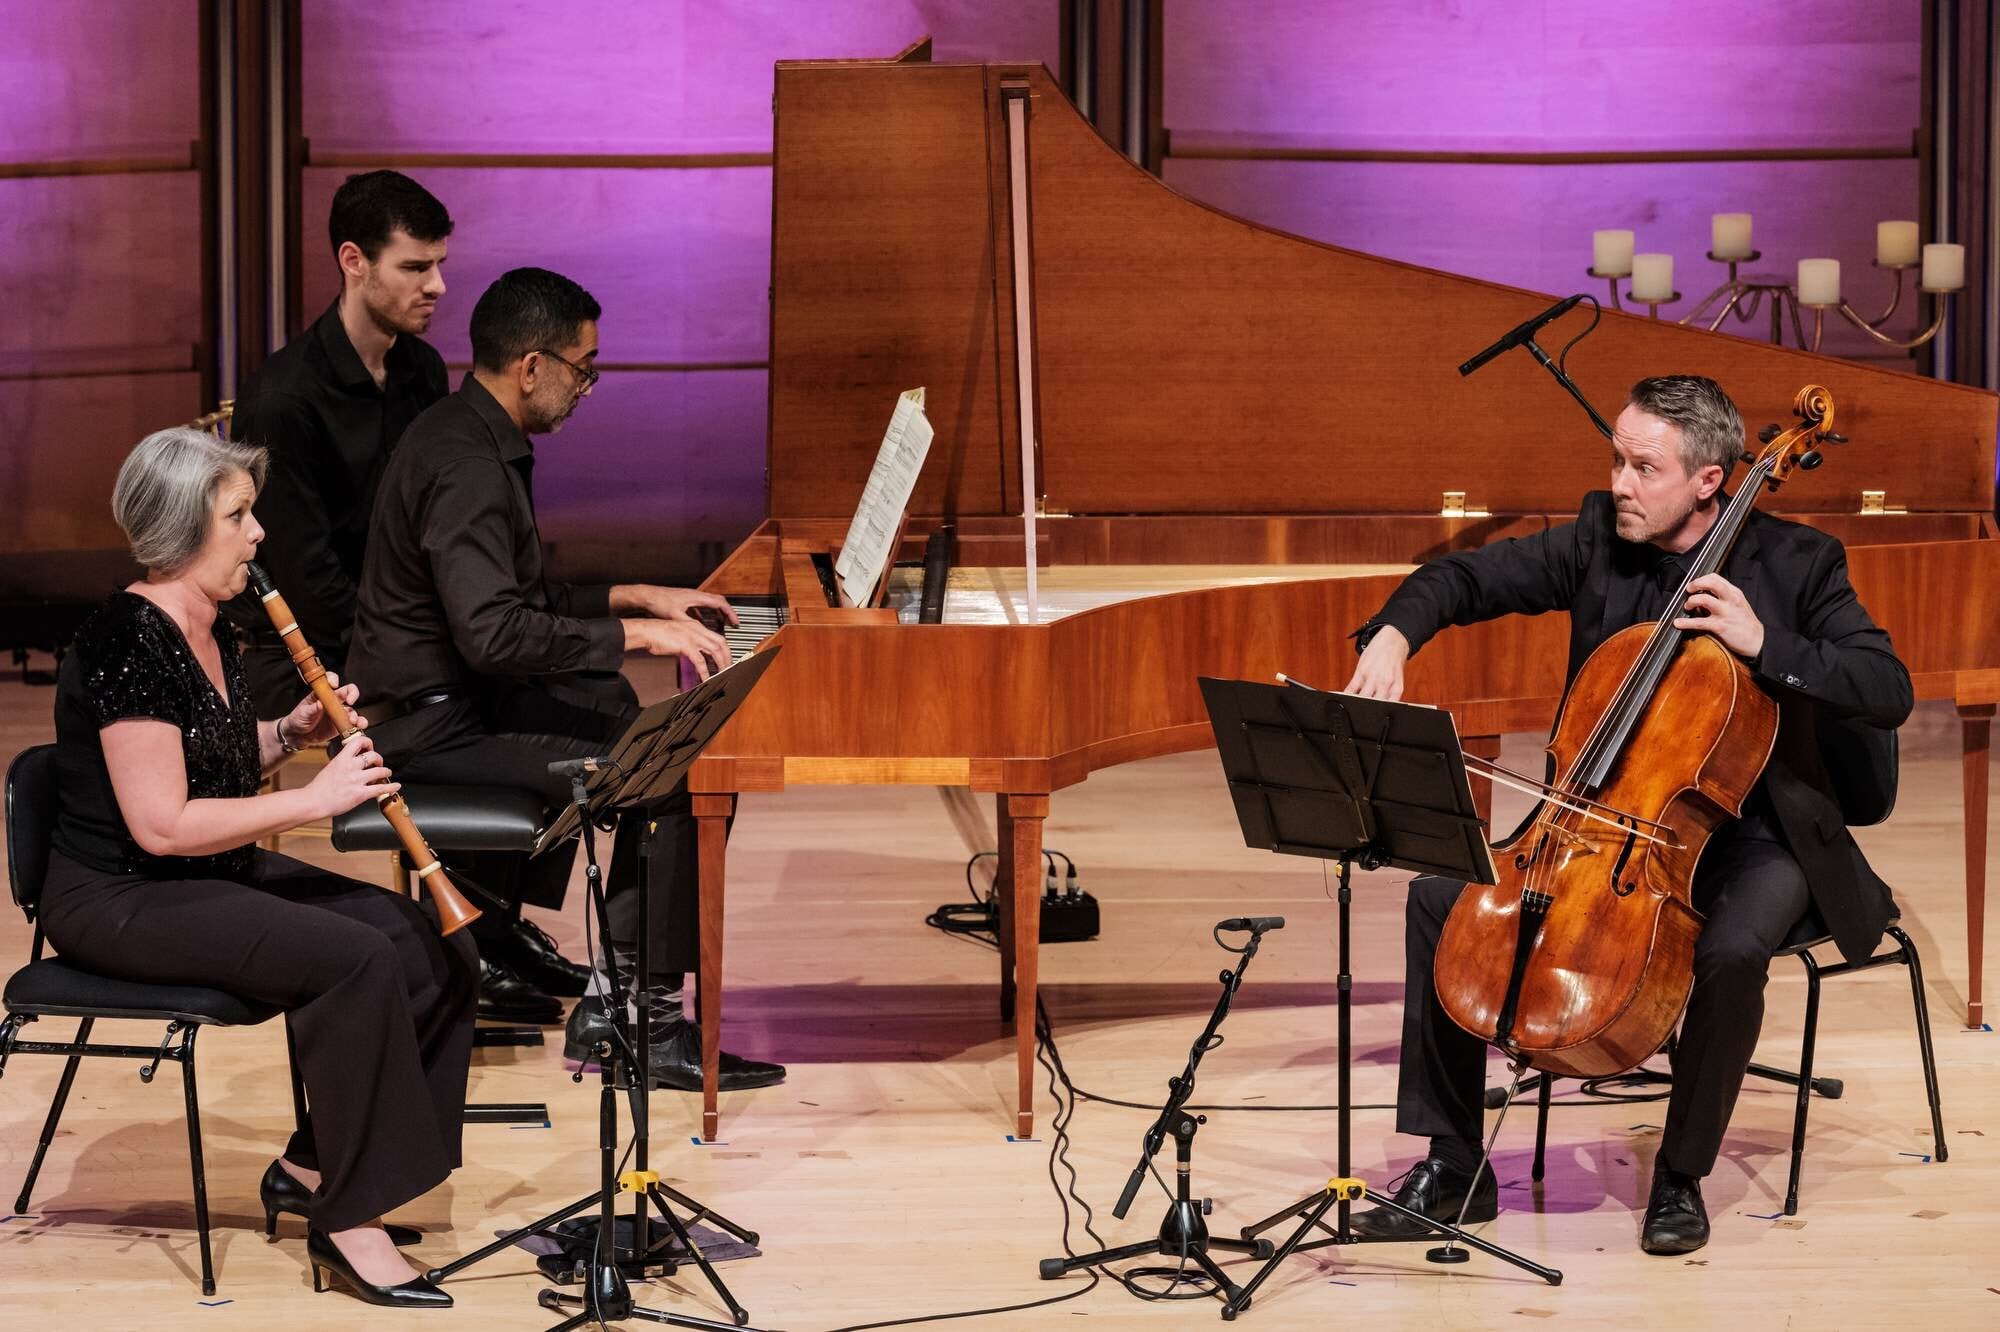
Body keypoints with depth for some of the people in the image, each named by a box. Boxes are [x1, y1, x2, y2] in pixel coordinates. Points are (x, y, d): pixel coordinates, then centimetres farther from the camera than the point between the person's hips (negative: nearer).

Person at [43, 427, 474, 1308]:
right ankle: (344, 1222, -18)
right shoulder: (128, 642, -20)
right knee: (358, 959, -29)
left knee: (437, 954, -6)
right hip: (121, 901, -10)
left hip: (218, 875, 10)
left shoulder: (207, 631, 9)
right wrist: (313, 798, -20)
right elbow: (161, 824, -24)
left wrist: (291, 733, 4)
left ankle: (310, 1168, 4)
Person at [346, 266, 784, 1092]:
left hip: (458, 696, 11)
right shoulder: (466, 467, -21)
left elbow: (522, 597, 23)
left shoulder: (476, 439, 13)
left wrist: (633, 598, 15)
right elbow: (492, 633, -31)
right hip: (436, 726, -11)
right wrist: (633, 634, -24)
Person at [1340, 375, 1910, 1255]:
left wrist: (1763, 644, -29)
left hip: (1747, 836, -5)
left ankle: (1681, 1175, -12)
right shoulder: (1600, 538, 0)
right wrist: (1395, 633, -19)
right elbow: (1468, 578, 2)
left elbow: (1889, 693, -18)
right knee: (1442, 896, -12)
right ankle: (1454, 1166, -3)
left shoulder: (1794, 563, -11)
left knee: (1733, 950, -36)